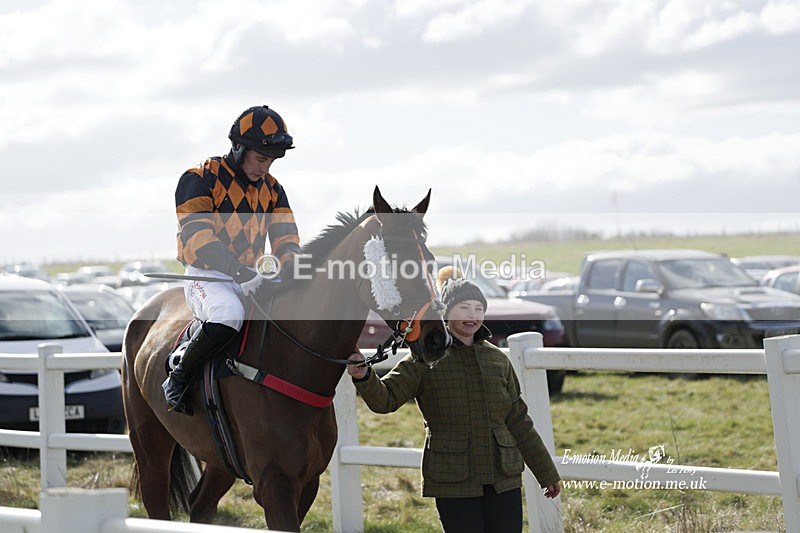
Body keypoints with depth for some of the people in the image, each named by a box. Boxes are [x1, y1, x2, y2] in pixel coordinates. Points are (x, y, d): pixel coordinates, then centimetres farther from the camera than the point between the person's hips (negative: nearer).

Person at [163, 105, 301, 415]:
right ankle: (178, 378, -19)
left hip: (250, 278, 7)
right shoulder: (200, 180, -7)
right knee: (229, 314, -38)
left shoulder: (271, 189, 14)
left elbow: (285, 240, 11)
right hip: (206, 276, -7)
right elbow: (197, 237, -19)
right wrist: (240, 272, -31)